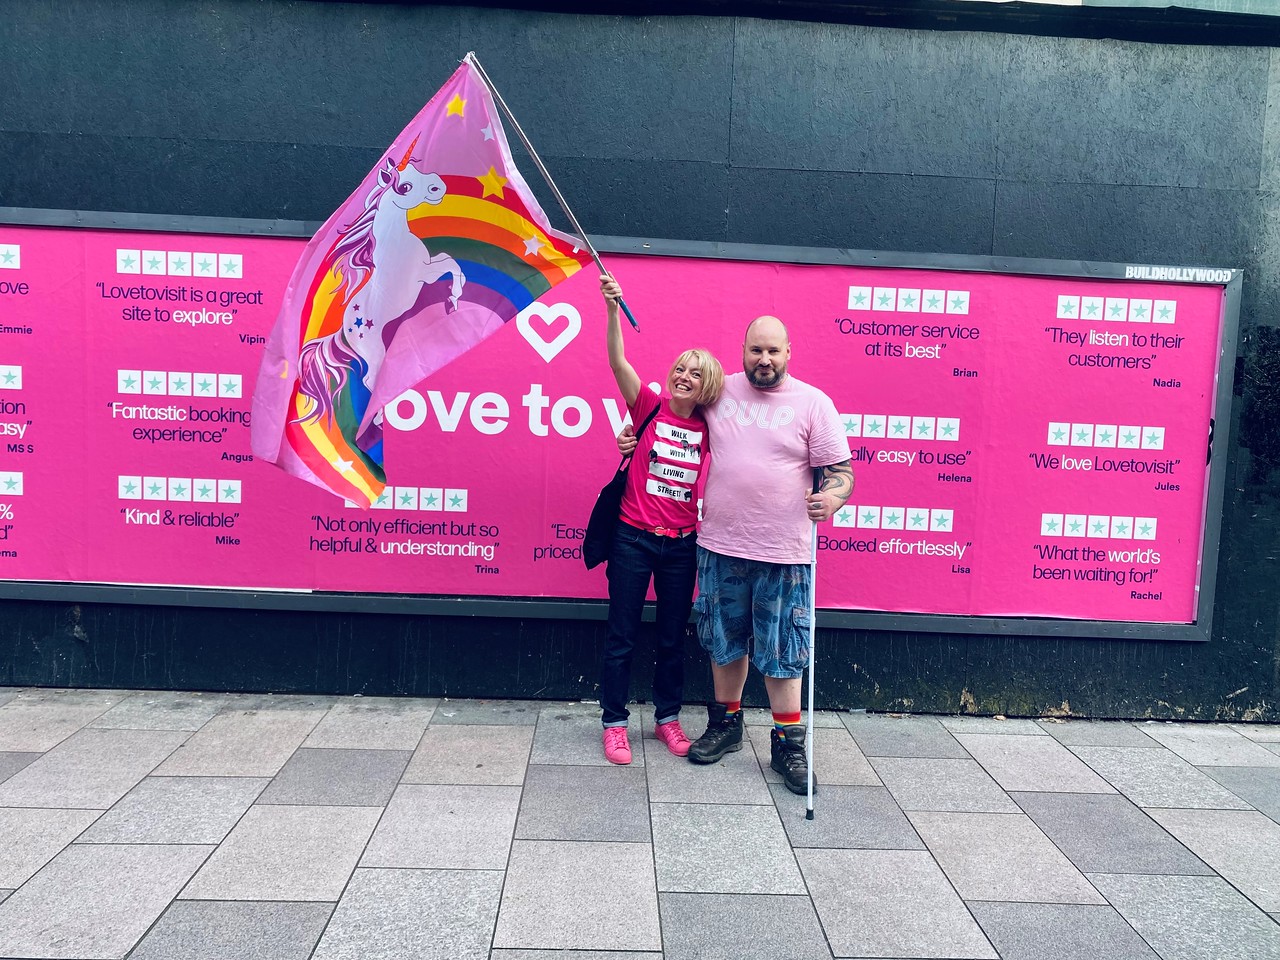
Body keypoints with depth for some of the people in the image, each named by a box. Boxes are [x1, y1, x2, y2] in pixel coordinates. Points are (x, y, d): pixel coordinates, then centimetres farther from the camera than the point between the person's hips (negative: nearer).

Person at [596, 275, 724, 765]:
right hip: (633, 539, -2)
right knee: (621, 637, 6)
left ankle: (668, 717, 32)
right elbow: (618, 362, -19)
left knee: (672, 638, 15)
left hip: (681, 545, 3)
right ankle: (614, 724, 20)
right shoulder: (650, 407, -5)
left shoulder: (707, 429, 2)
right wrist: (613, 308, -29)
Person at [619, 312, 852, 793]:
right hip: (720, 546, 3)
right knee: (725, 642, 16)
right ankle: (725, 725, 33)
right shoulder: (720, 392, 6)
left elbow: (840, 470, -4)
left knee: (781, 652, 4)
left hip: (782, 554, -3)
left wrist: (831, 497, -25)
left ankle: (788, 743, 18)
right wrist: (637, 440, 11)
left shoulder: (813, 402, -3)